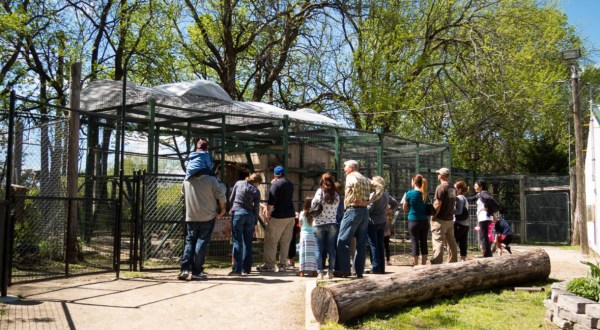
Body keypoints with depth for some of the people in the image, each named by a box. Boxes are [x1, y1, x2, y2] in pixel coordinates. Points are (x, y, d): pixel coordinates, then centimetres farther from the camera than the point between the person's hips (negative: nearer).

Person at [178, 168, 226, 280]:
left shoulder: (187, 181, 3)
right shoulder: (211, 180, -9)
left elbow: (183, 193, 19)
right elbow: (220, 195, -7)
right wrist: (222, 209, 8)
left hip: (191, 217, 3)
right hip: (208, 216, -3)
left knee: (189, 241, 10)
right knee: (202, 242, 1)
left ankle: (185, 269, -3)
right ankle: (196, 271, -1)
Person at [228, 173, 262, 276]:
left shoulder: (239, 183, 5)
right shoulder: (256, 191, 4)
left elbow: (231, 199, 10)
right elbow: (256, 208, 5)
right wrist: (254, 223, 12)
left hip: (237, 213, -1)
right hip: (250, 215, 1)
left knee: (237, 241, -2)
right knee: (248, 242, 10)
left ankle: (237, 269, -6)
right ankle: (246, 269, 14)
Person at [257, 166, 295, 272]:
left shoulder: (276, 184, -9)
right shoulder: (290, 184, 13)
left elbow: (271, 201, -15)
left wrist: (268, 213, -8)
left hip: (278, 216, -7)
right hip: (290, 216, 7)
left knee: (271, 241, 0)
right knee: (285, 242, 9)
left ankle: (269, 264, 0)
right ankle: (282, 264, 10)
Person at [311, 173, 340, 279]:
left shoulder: (320, 191, -5)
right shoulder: (336, 195, 3)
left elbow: (314, 204, -10)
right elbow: (336, 209, 5)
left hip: (319, 224, -2)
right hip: (332, 224, 2)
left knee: (320, 249, 4)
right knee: (331, 249, 8)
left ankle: (321, 272, 3)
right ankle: (330, 272, 9)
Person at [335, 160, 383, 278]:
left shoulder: (351, 176, -3)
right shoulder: (366, 179, 19)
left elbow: (355, 183, -27)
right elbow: (380, 188, 8)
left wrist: (358, 199, -16)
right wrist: (370, 200, 3)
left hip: (353, 210, -8)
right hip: (365, 211, 8)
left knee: (342, 241, -4)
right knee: (361, 243, 8)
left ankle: (345, 270, -8)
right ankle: (359, 271, 9)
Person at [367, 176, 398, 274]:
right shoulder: (386, 194, 6)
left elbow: (369, 208, -20)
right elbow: (395, 203, 17)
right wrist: (388, 210, 22)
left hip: (372, 222, -7)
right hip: (382, 221, 7)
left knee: (373, 245, -1)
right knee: (380, 245, 13)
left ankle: (375, 268, -2)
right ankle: (382, 268, 16)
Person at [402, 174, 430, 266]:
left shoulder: (410, 193, -8)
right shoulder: (425, 194, 5)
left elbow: (404, 208, 0)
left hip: (413, 220, -4)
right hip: (424, 220, 4)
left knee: (415, 242, 1)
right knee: (424, 242, 9)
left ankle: (415, 265, 3)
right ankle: (424, 264, 15)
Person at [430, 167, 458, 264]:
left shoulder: (440, 187, -15)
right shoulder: (453, 188, 10)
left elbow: (437, 204, -20)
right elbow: (453, 202, 14)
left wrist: (433, 216, -11)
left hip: (440, 220, -8)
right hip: (450, 219, 8)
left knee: (438, 242, -7)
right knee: (451, 242, 15)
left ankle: (436, 263, -8)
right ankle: (453, 262, 23)